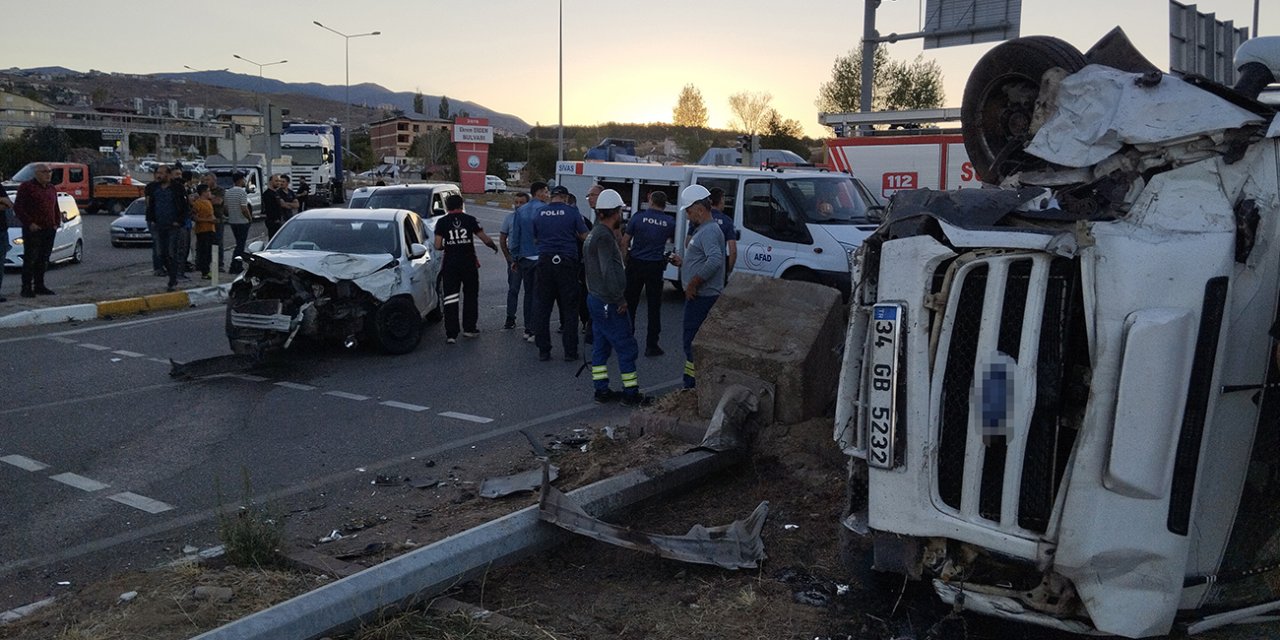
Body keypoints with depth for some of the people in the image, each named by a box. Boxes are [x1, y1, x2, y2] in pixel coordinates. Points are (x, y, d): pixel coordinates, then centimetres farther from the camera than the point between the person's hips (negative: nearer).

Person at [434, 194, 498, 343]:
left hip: (450, 264, -1)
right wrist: (494, 246, 21)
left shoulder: (442, 222, -1)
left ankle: (451, 334, -4)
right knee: (470, 296, 17)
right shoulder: (470, 220, 0)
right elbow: (484, 238, 1)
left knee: (450, 298, 1)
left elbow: (438, 245, -6)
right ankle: (469, 328, 23)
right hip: (469, 263, 1)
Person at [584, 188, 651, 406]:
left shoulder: (594, 233, 13)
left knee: (601, 345, 13)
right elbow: (608, 271, -25)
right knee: (626, 347, -2)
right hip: (609, 302, -10)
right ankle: (631, 393, 3)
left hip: (596, 298, 10)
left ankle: (601, 390, 18)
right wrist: (620, 299, -18)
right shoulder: (604, 236, -19)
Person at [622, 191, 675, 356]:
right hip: (655, 266, 0)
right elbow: (673, 240, 19)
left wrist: (625, 258, 9)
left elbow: (625, 241, -2)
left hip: (636, 264, 0)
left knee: (630, 303, 11)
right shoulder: (670, 222, 0)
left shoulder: (638, 217, -4)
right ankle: (651, 345, 6)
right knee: (654, 306, 5)